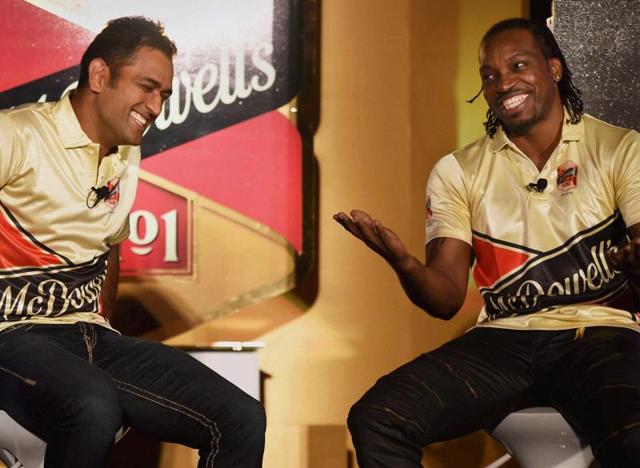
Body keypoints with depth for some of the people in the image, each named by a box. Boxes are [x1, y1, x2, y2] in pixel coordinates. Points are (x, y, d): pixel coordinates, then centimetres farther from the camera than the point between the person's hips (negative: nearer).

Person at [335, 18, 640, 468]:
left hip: (599, 333, -3)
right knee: (375, 419, -21)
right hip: (503, 341, 3)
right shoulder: (457, 172, 11)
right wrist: (403, 263, -19)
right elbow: (447, 300, 5)